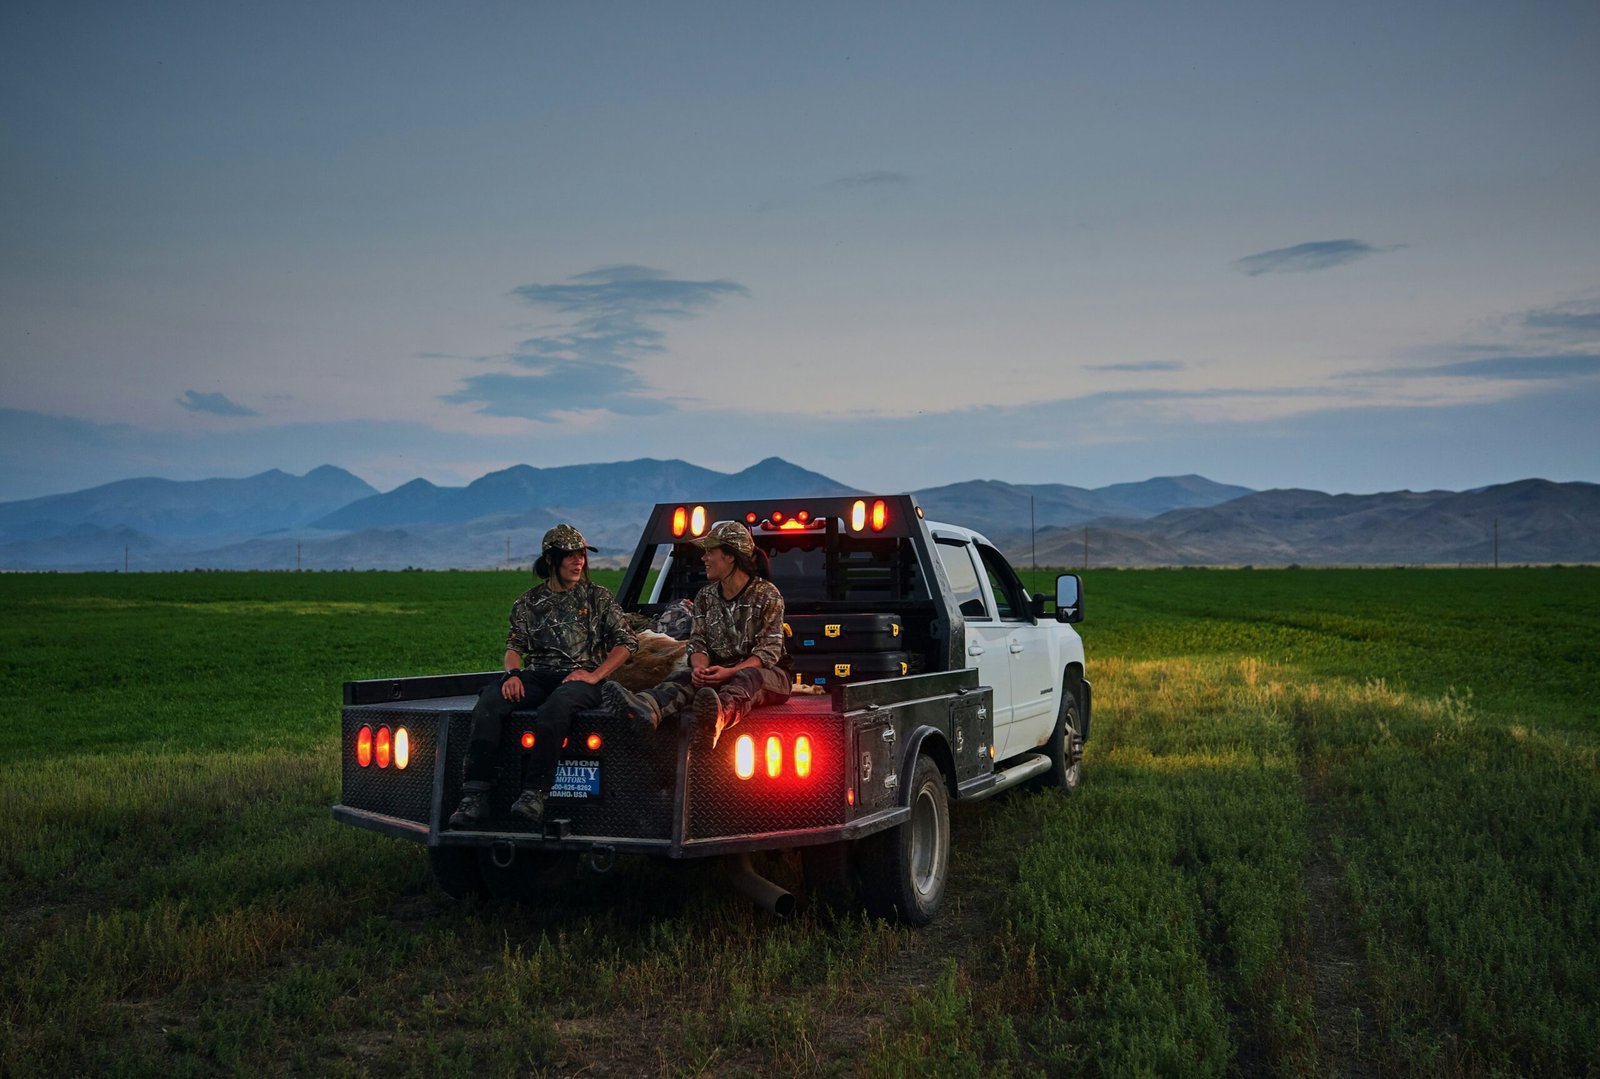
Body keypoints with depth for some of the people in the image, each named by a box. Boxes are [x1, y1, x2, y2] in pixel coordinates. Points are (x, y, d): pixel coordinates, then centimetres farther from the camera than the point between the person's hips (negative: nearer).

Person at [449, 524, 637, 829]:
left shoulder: (597, 597, 13)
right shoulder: (528, 602, 19)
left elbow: (627, 641, 7)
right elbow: (514, 645, 15)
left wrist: (595, 675, -7)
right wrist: (513, 674, -9)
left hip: (579, 678, -3)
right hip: (536, 677, 3)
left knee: (554, 709, -40)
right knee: (488, 703, -28)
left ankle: (534, 793, -38)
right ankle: (475, 795, -31)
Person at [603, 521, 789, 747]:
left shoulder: (767, 595, -7)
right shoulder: (705, 597, 11)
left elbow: (768, 652, -13)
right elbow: (697, 643, 6)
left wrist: (729, 672, -30)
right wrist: (700, 667, -20)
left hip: (765, 672, -4)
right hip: (720, 673, 5)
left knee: (747, 678, -40)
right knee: (685, 677, -27)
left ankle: (720, 715, -77)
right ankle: (645, 708, -62)